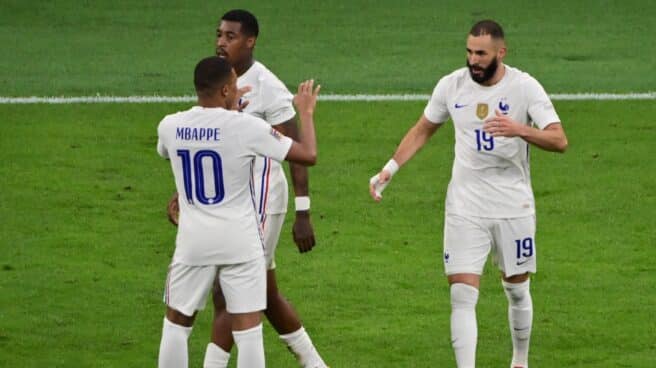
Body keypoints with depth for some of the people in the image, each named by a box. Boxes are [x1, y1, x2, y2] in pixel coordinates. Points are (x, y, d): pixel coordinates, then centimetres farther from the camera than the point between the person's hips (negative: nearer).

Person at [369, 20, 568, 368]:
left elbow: (559, 140, -18)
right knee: (462, 295, -10)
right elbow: (422, 131, 14)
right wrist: (389, 169, 5)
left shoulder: (524, 87, -10)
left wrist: (520, 130, -35)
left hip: (514, 208, -1)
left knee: (517, 290, 14)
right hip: (464, 207, 1)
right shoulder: (452, 85, -2)